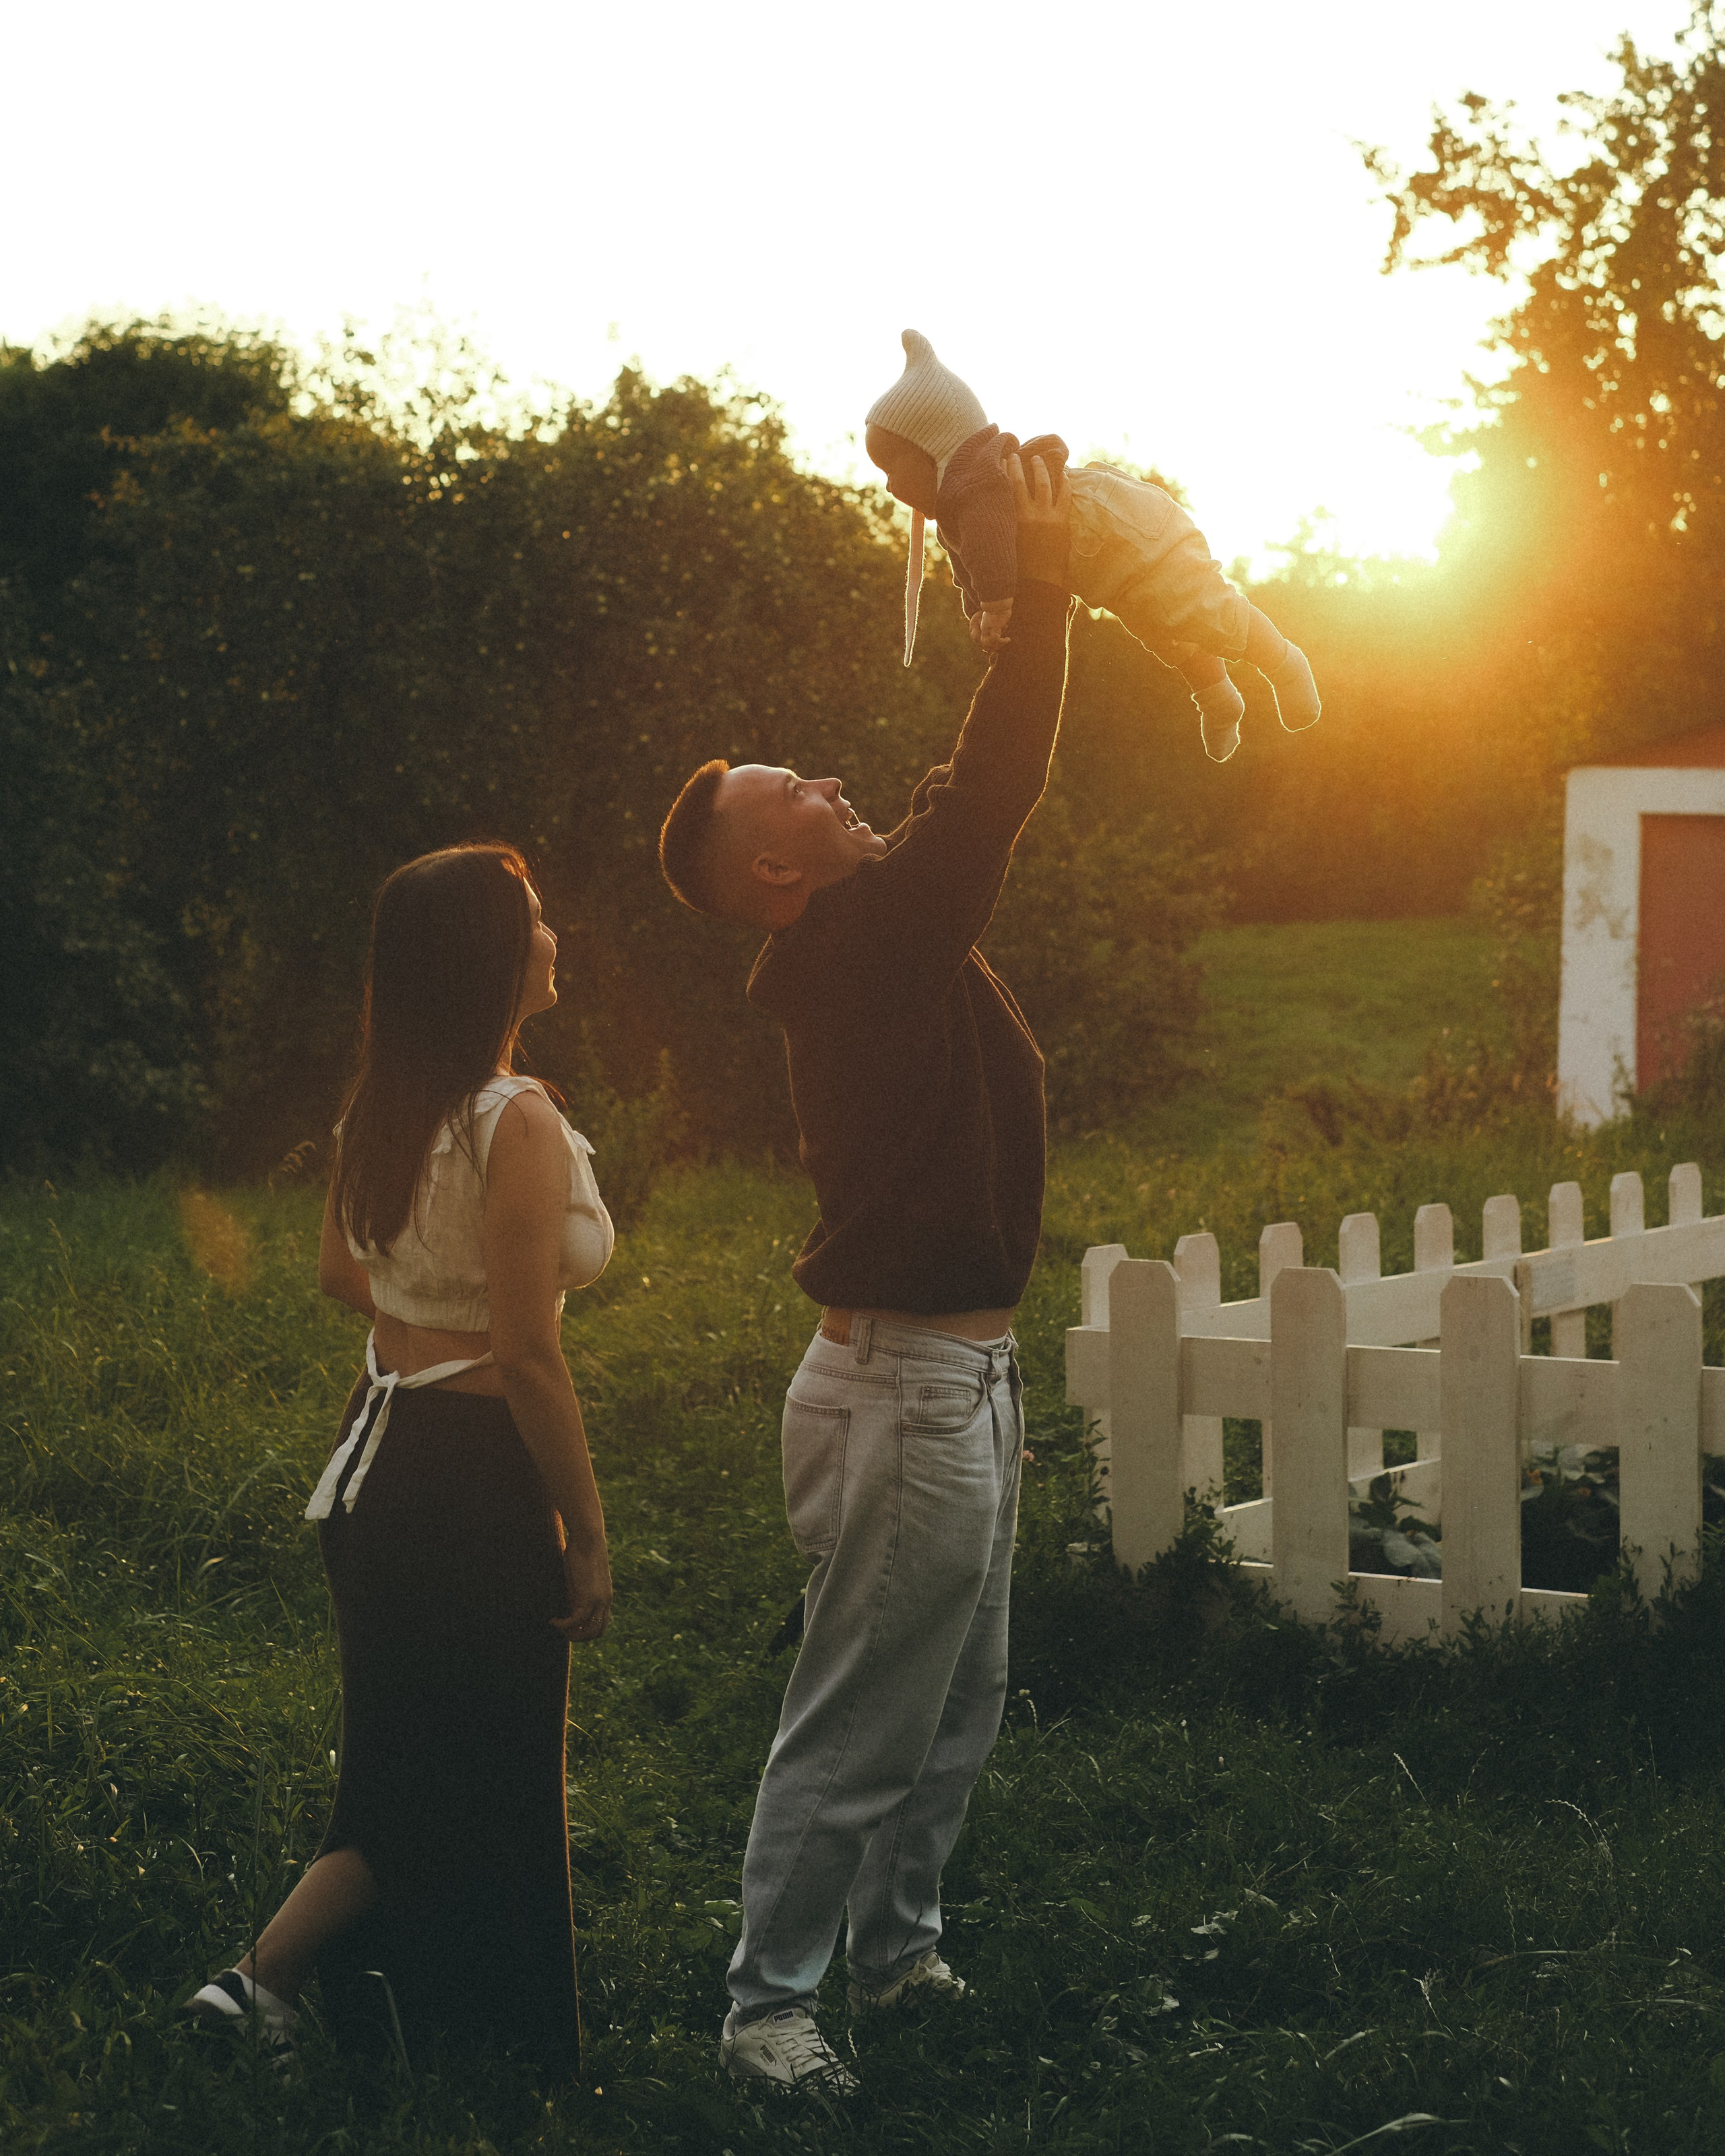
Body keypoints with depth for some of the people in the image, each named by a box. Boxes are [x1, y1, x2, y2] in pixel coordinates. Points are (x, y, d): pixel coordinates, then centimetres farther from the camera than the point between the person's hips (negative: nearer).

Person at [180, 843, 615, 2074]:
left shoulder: (379, 1109, 4)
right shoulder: (519, 1126, -21)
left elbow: (341, 1272, 20)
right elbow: (527, 1356, -22)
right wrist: (587, 1537, -16)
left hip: (383, 1449, 8)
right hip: (479, 1475, -8)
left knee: (406, 1756, 19)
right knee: (483, 1791, 3)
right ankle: (264, 1980, -1)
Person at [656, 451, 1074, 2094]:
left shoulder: (888, 942, 9)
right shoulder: (855, 943, -18)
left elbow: (974, 800, 14)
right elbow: (988, 793, -25)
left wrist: (1040, 574, 9)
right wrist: (1041, 582, -20)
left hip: (959, 1377, 10)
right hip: (907, 1388, -10)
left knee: (960, 1706, 20)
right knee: (857, 1725, -1)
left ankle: (896, 1949, 32)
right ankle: (767, 2001, 8)